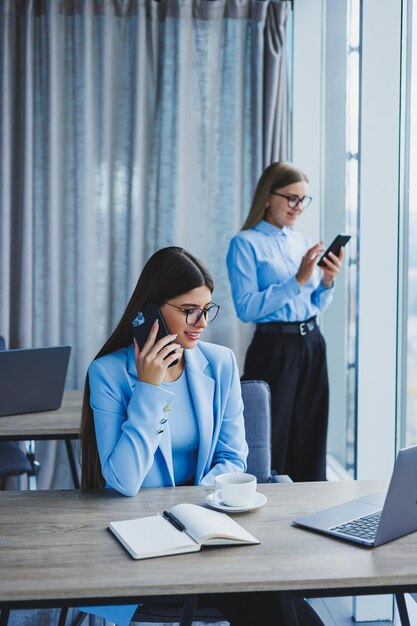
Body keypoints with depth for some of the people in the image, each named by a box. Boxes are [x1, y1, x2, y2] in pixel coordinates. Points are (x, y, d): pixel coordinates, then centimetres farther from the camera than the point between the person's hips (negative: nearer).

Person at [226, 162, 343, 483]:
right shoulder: (246, 243, -6)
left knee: (310, 441, 10)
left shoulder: (303, 242, 13)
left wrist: (327, 281, -4)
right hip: (274, 348, -6)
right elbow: (246, 308, -17)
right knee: (271, 445, 0)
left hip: (312, 345, 6)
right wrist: (298, 280, -20)